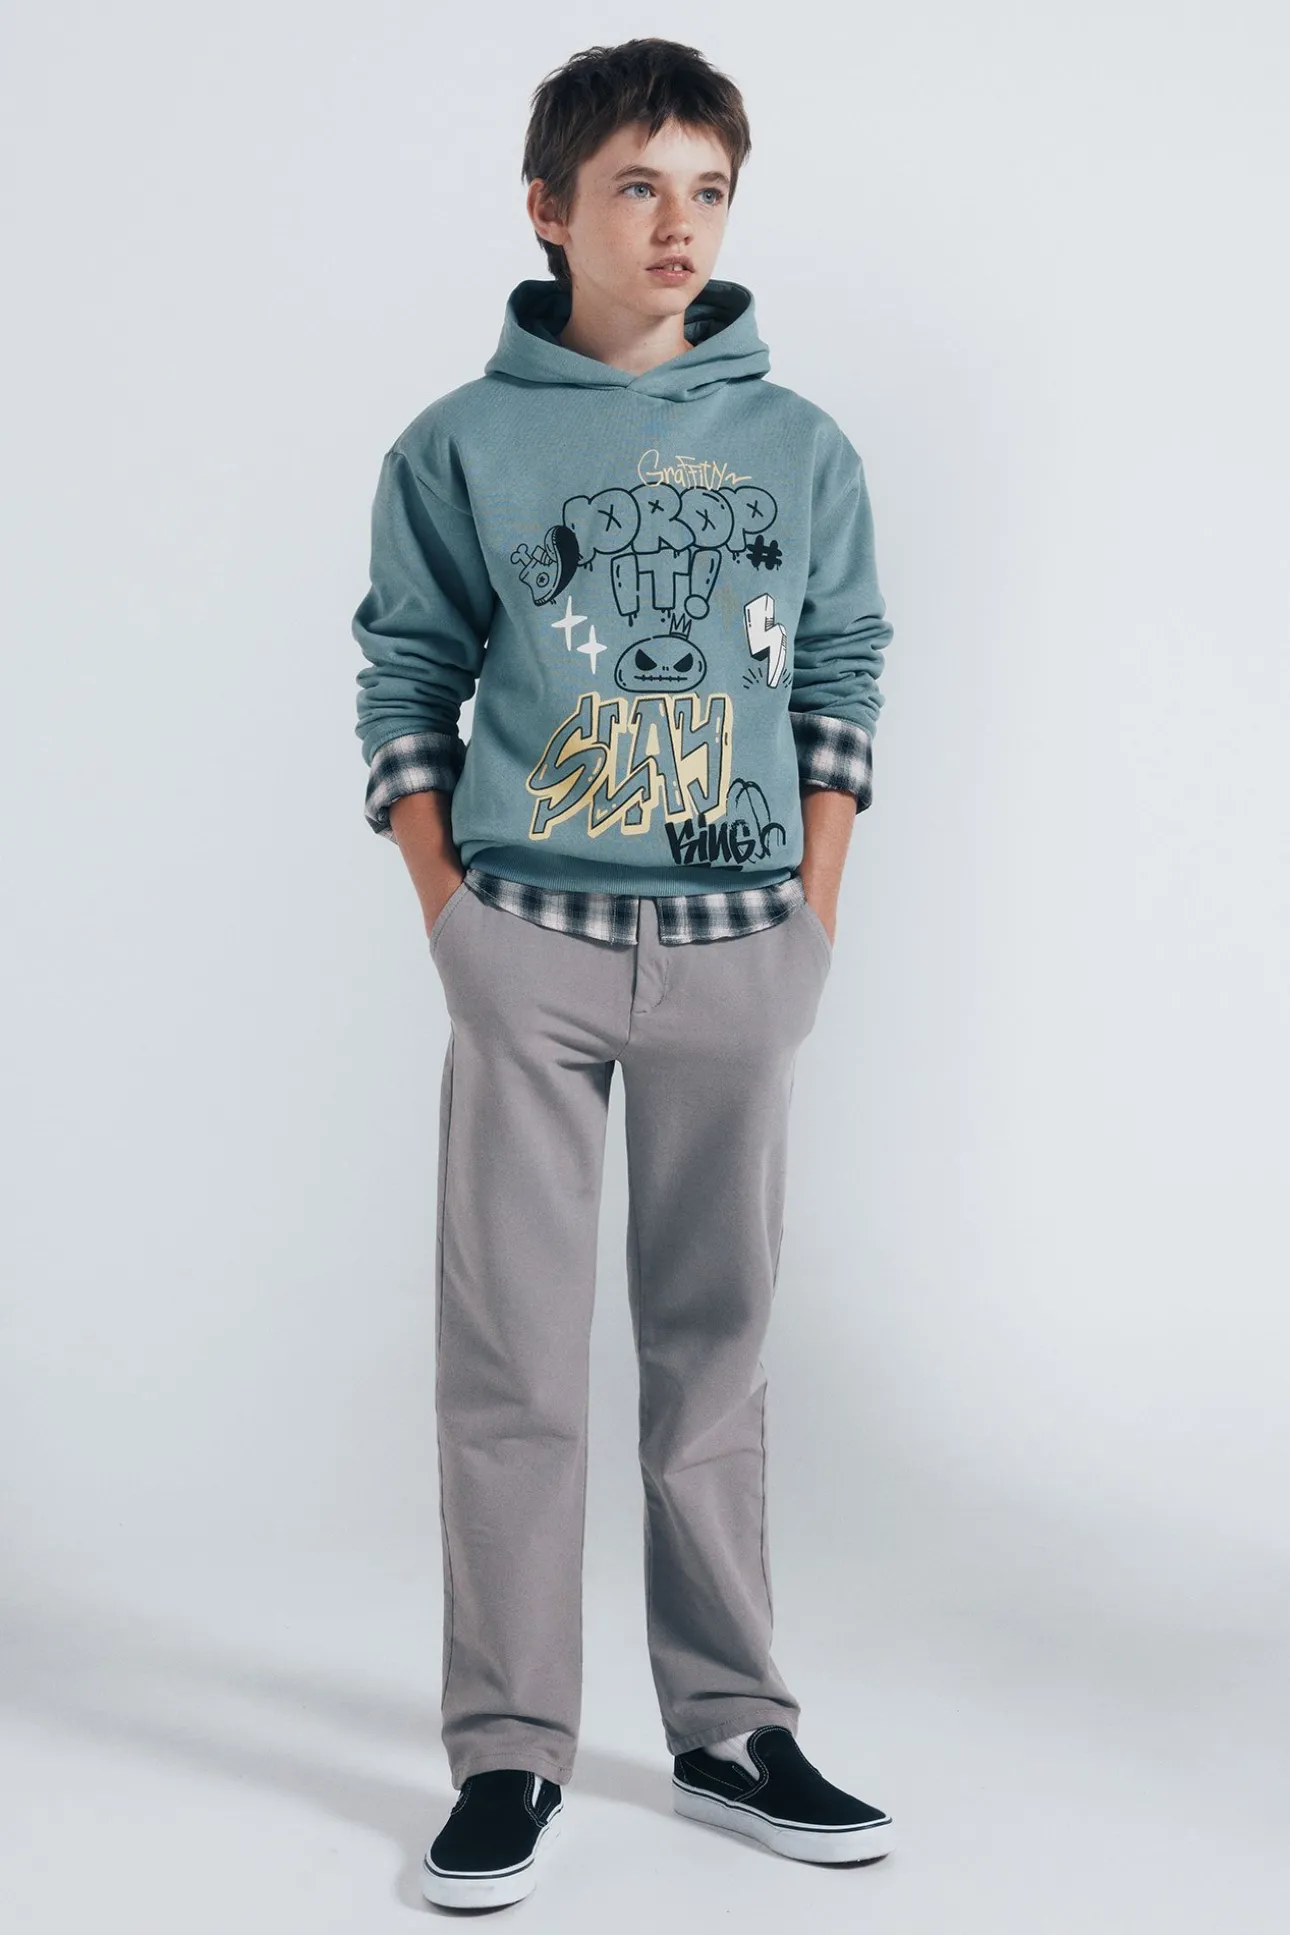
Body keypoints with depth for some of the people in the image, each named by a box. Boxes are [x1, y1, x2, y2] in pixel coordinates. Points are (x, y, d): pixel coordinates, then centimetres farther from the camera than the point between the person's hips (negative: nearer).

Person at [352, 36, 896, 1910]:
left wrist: (815, 913, 3)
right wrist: (451, 913, -2)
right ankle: (512, 1754, 7)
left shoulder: (799, 448, 8)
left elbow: (841, 678, 11)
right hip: (528, 945, -2)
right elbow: (406, 682, 6)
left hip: (740, 947, 2)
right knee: (512, 1355, -1)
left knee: (716, 1339, 8)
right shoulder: (462, 447, 3)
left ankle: (731, 1728, 18)